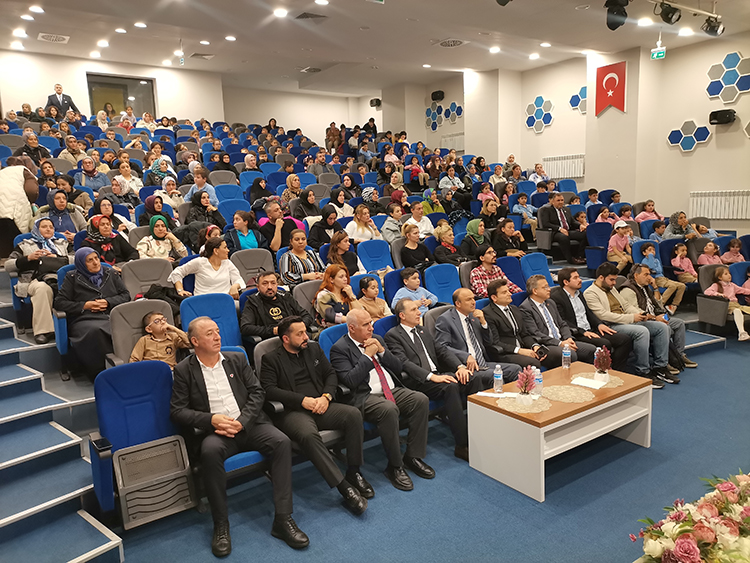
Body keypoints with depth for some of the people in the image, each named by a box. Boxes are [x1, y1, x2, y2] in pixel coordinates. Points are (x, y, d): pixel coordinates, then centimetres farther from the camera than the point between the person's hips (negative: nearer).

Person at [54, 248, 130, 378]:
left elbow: (126, 295, 19)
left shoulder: (110, 274, 23)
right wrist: (85, 305, -1)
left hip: (111, 317, 2)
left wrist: (108, 302, 1)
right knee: (95, 331, -41)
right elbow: (59, 302, 10)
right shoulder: (72, 277, 16)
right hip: (83, 320, -2)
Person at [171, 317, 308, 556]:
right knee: (210, 451, -37)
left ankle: (283, 519, -19)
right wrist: (211, 419, -15)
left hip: (248, 425, 3)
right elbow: (177, 411, 0)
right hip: (215, 430, -2)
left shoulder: (237, 359, 13)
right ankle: (221, 525, -20)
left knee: (282, 442, -25)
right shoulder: (184, 370, 6)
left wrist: (241, 422, -9)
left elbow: (257, 393, 7)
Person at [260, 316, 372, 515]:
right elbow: (268, 389, -8)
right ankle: (344, 487, -32)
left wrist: (326, 396, -4)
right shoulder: (271, 359, 4)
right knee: (308, 434, -37)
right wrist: (302, 400, -15)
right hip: (292, 412, -4)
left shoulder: (314, 349, 19)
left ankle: (354, 472, -11)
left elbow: (331, 374, 16)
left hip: (320, 406, 5)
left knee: (353, 414, -24)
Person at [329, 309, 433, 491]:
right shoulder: (340, 349, -3)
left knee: (421, 400, -19)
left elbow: (398, 368, 15)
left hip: (393, 390, 7)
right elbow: (350, 380, -15)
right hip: (365, 397, -6)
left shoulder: (376, 339, 17)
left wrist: (382, 351, -1)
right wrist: (368, 355, -11)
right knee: (389, 409, -36)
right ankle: (394, 466, -17)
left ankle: (413, 457, -7)